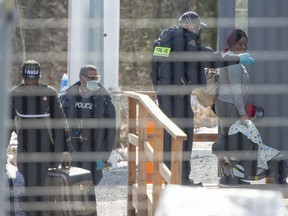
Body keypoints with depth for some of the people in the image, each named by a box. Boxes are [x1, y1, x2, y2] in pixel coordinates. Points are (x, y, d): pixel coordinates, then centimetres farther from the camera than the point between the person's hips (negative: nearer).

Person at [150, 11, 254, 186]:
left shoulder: (165, 37, 13)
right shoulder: (185, 40, -15)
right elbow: (209, 58, -16)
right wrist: (238, 59, -11)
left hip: (163, 91, 9)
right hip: (178, 93, -9)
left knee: (169, 133, 13)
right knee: (184, 134, -5)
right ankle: (183, 177, -5)